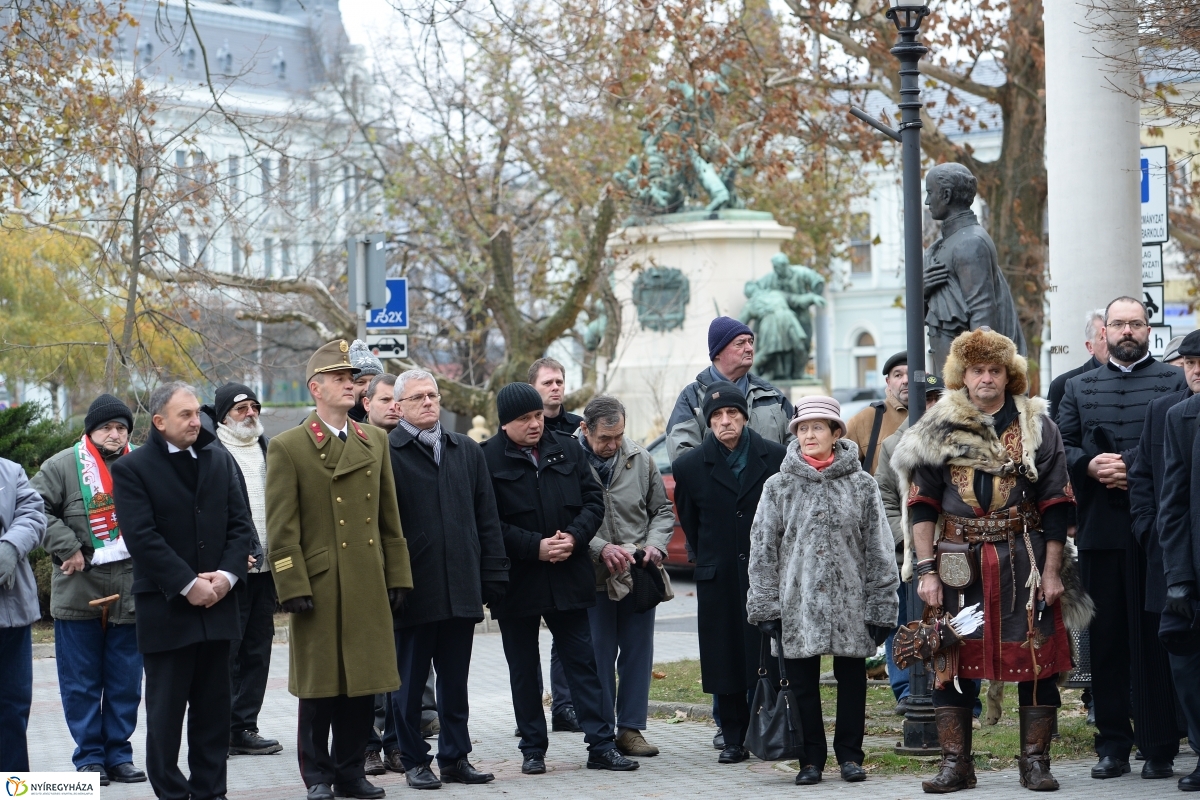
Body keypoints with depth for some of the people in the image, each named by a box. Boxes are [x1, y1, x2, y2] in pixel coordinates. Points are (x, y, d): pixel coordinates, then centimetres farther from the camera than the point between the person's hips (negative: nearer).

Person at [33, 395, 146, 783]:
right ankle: (89, 757, 11)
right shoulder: (62, 467, -3)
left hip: (130, 594, 2)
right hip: (78, 594, -2)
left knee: (126, 682, 7)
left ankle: (118, 754, 17)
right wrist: (68, 548, -13)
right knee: (82, 682, 2)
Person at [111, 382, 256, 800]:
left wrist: (228, 574, -7)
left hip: (217, 603, 4)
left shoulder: (220, 460, 10)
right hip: (166, 607, -4)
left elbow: (240, 523, 8)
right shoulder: (132, 469, -5)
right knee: (166, 708, 1)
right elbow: (142, 537, -13)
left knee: (214, 706, 8)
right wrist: (188, 585, -16)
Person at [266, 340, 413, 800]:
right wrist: (293, 588, -12)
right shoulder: (288, 448, -4)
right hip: (320, 587, -4)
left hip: (369, 589, 5)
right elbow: (281, 530, -7)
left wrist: (397, 576, 9)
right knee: (319, 686, 2)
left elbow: (389, 518, 14)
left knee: (364, 684, 7)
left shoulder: (375, 442, 12)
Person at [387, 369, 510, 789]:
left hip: (461, 591, 4)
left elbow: (487, 519, 12)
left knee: (455, 682, 10)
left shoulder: (467, 452, 12)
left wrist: (493, 577, 6)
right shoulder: (386, 453, -4)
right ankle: (414, 762, 14)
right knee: (410, 682, 5)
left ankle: (455, 758, 18)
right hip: (414, 592, -4)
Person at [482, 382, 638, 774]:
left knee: (583, 661, 4)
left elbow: (593, 500, 8)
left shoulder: (568, 450, 7)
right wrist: (535, 547, -17)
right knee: (523, 669, 7)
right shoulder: (488, 458, -7)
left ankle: (601, 745, 6)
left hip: (568, 576, 3)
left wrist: (574, 537, -10)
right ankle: (533, 749, 16)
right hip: (517, 581, -3)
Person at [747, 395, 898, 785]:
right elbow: (762, 549, 4)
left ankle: (849, 754, 18)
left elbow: (879, 549, 2)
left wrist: (881, 607, -1)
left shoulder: (862, 485, 2)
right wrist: (765, 606, -1)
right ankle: (811, 758, 15)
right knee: (802, 683, 5)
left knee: (852, 680, 6)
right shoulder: (779, 486, 4)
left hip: (850, 603, 0)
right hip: (797, 603, 1)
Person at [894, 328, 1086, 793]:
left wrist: (1051, 569, -3)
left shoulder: (1036, 426, 4)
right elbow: (922, 505, 3)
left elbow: (1055, 503, 3)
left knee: (1037, 659, 0)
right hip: (958, 559, 1)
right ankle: (955, 763, 9)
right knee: (950, 660, 1)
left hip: (1024, 560, 0)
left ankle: (1035, 762, 9)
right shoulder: (939, 429, 5)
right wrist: (926, 571, -4)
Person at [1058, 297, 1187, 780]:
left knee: (1156, 640, -2)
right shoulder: (1079, 388, 17)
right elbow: (1063, 447, 9)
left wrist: (1133, 468, -15)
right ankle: (1112, 745, 11)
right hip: (1100, 530, 3)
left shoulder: (1173, 382, 7)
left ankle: (1159, 748, 2)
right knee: (1106, 640, 5)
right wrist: (1090, 465, -11)